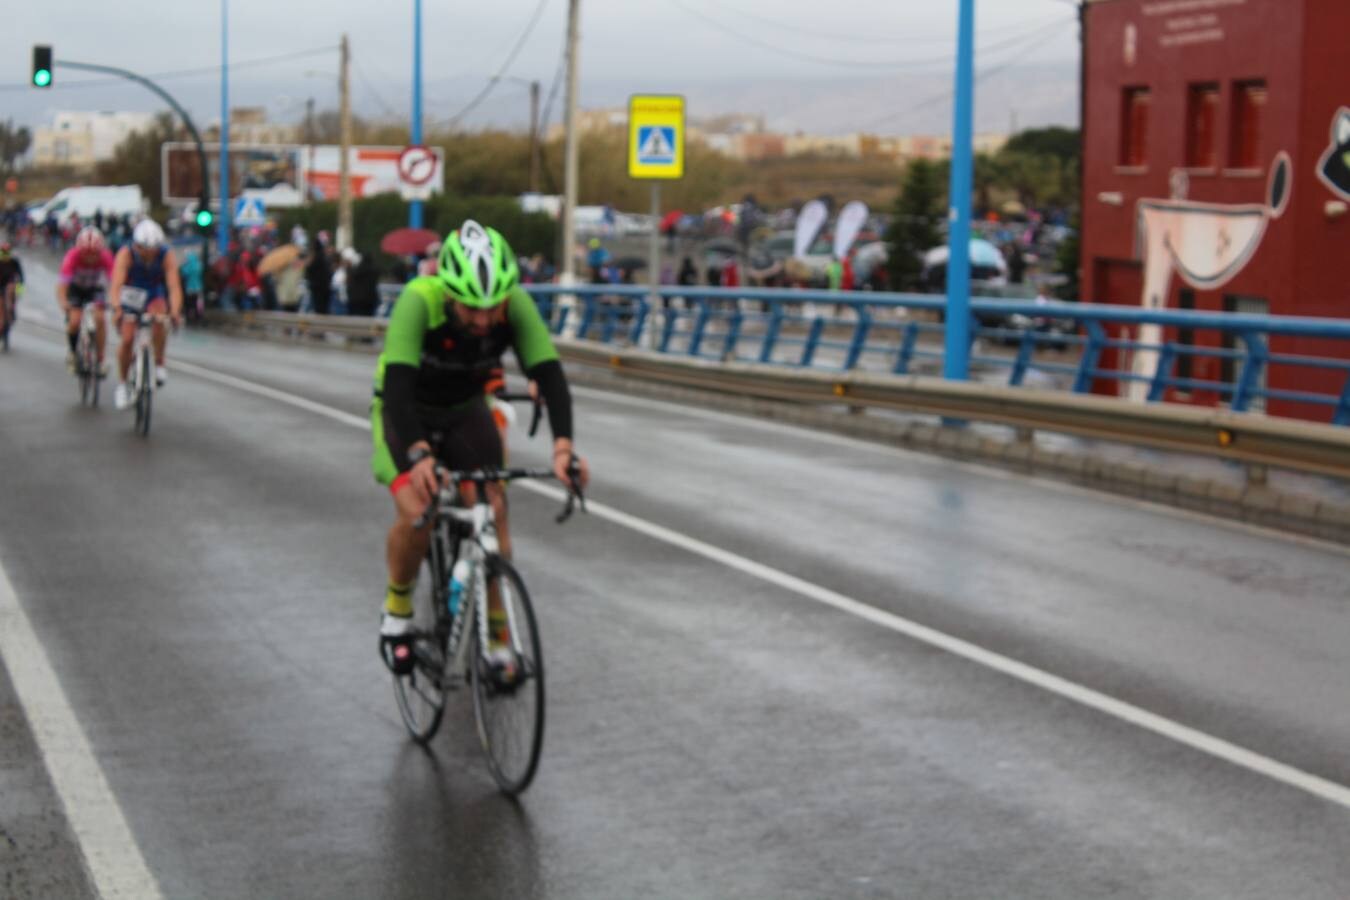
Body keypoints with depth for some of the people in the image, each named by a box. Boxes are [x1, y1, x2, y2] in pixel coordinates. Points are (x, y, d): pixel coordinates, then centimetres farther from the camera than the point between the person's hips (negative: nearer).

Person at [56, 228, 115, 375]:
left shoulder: (105, 257, -30)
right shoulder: (73, 256, -33)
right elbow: (62, 284, -40)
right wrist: (63, 303, -58)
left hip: (95, 288, 1)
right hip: (75, 287, -1)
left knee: (99, 318, -21)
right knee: (75, 320, -20)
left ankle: (100, 360, -10)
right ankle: (73, 350, 10)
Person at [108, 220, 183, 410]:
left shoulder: (166, 256, -26)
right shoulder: (126, 255, -28)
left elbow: (174, 286, -34)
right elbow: (116, 285, -38)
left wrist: (175, 311, -52)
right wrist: (116, 309, -56)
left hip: (154, 296, 0)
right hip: (131, 296, 0)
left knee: (159, 320, -32)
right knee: (127, 339, -11)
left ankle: (159, 364, -13)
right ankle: (122, 384, 9)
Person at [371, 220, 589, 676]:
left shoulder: (516, 305, -26)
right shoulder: (419, 300, -35)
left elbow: (549, 374, -31)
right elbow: (397, 385, -43)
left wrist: (563, 446, -48)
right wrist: (418, 454, -58)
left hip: (466, 411, 3)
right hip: (406, 413, -3)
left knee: (492, 509, -14)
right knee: (417, 513, -22)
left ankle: (498, 636, -1)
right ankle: (397, 611, 5)